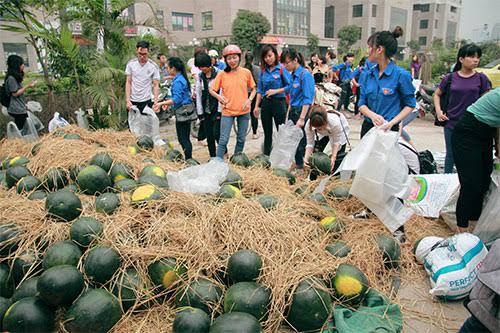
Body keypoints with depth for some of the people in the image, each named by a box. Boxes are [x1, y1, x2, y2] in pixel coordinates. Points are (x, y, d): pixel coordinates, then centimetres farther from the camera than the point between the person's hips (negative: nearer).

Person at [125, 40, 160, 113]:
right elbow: (128, 83, 1)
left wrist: (156, 101, -17)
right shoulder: (131, 64, 0)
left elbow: (155, 85, -4)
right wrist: (127, 100, -8)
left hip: (146, 101, -1)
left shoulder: (154, 66, -5)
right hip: (132, 101, 2)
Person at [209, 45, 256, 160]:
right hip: (227, 111, -2)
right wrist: (218, 96, -17)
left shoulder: (246, 72, 0)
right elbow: (211, 90, 3)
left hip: (243, 111, 2)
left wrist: (249, 100, -8)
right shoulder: (222, 74, -3)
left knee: (241, 139, 12)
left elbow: (253, 89, 9)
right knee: (223, 140, -3)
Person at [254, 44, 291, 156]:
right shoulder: (263, 70, 8)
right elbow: (260, 89, 11)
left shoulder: (282, 69, -6)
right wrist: (256, 106, 7)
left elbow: (289, 86, -9)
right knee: (267, 133, 13)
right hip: (265, 103, 5)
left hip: (279, 102, -5)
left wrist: (276, 91, -16)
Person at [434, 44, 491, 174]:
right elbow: (437, 94, 14)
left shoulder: (481, 78, 0)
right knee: (451, 154, 13)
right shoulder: (450, 78, 1)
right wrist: (438, 111, -1)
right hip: (451, 124, 1)